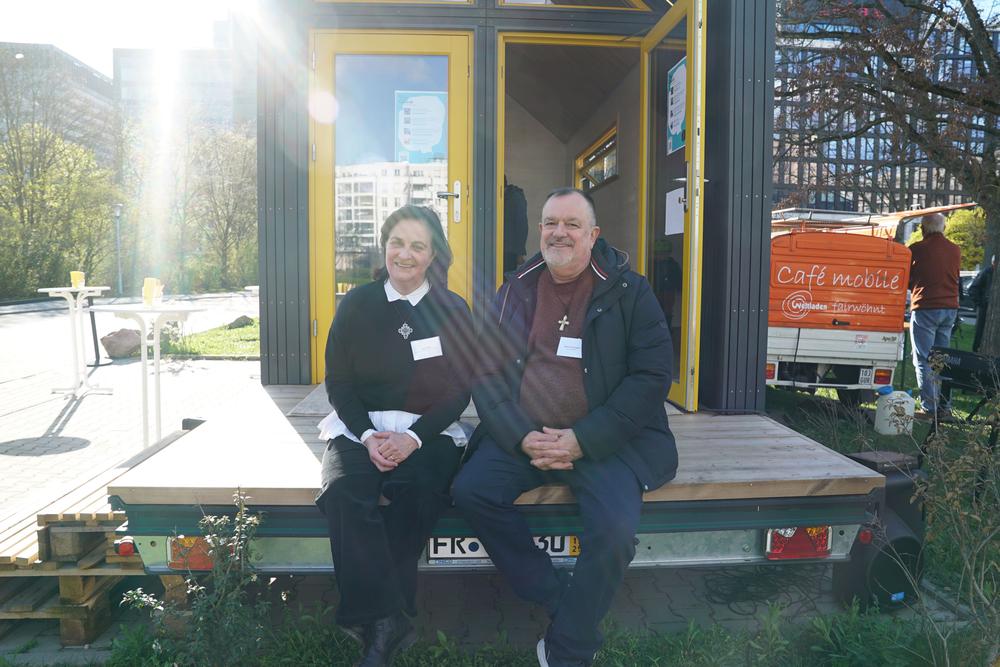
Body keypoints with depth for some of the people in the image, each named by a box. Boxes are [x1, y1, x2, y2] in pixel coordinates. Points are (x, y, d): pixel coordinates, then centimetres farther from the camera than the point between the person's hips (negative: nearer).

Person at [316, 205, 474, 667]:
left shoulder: (452, 310, 5)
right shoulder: (356, 304, 6)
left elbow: (459, 390, 1)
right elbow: (338, 381, 5)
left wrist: (413, 438, -14)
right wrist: (367, 436, -12)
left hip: (428, 430, -1)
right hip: (359, 428, 1)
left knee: (418, 489, -33)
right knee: (343, 490, -31)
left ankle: (376, 627, -21)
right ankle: (386, 621, -26)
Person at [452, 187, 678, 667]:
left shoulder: (628, 291, 0)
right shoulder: (515, 291, 10)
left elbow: (652, 376, -7)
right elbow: (486, 374, 7)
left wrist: (582, 440, -15)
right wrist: (522, 437, -10)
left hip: (606, 441, -3)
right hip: (522, 435, 3)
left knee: (613, 532, -26)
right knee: (471, 489, -21)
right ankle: (562, 607, -4)